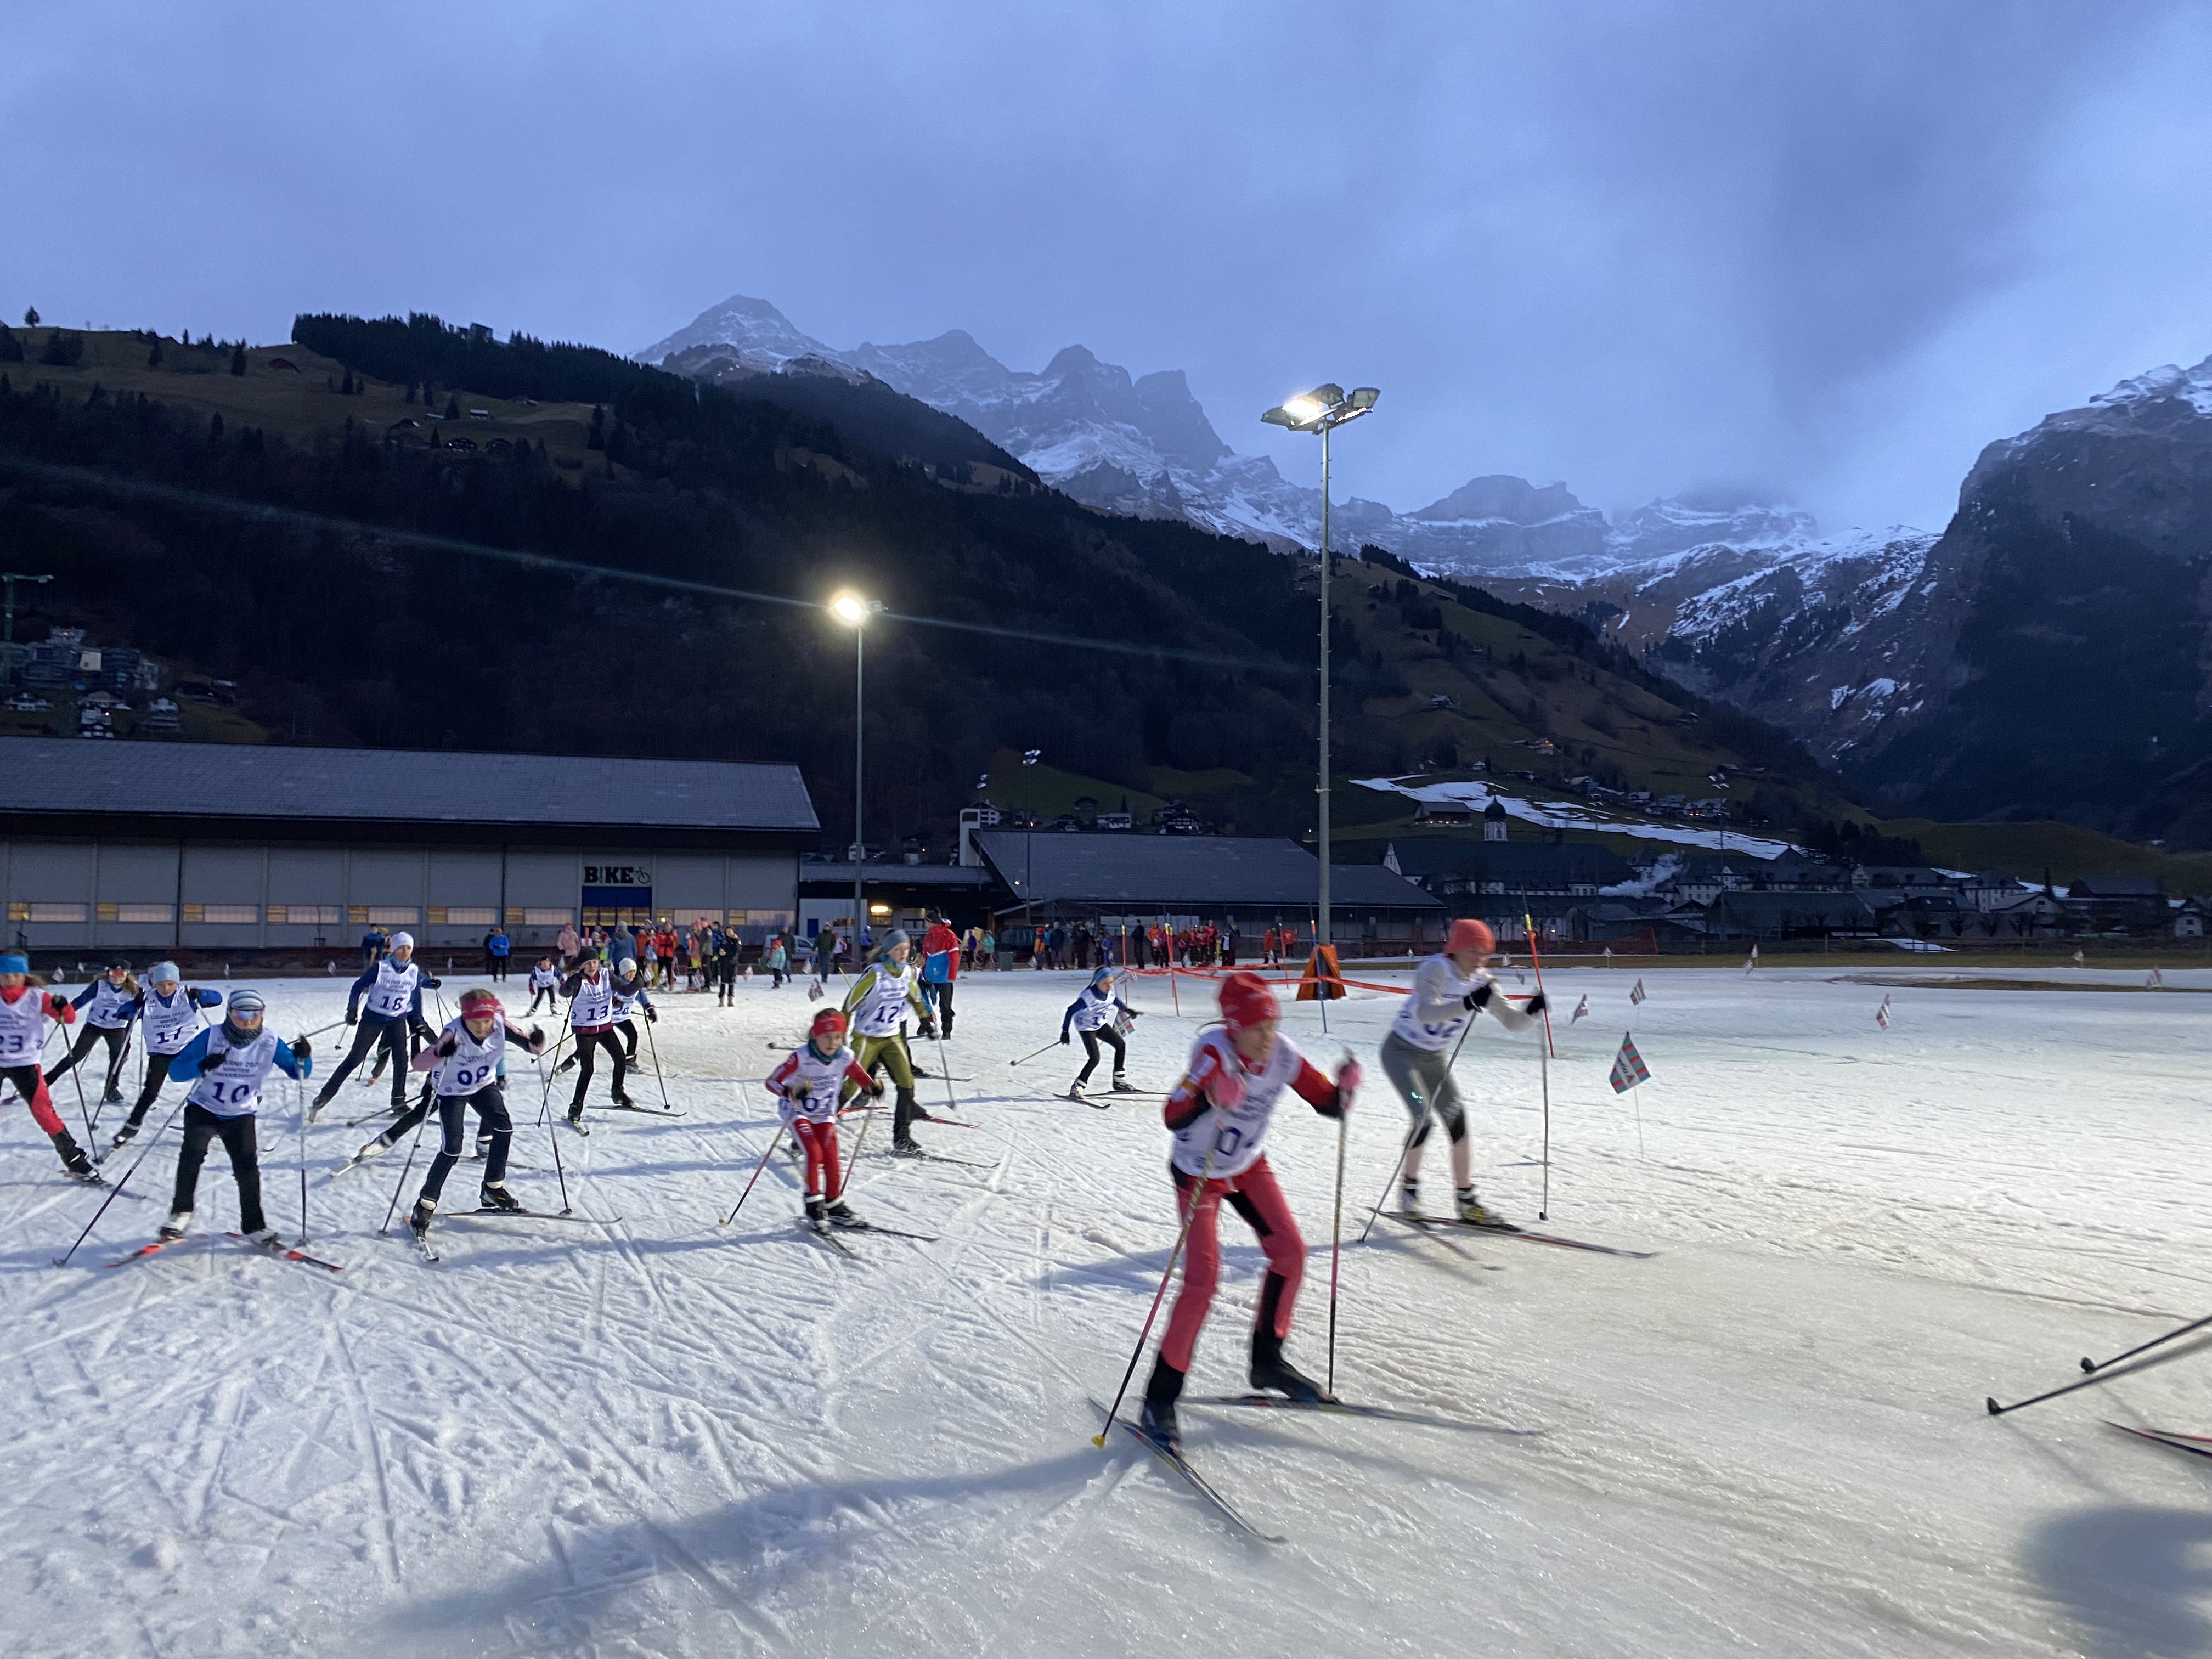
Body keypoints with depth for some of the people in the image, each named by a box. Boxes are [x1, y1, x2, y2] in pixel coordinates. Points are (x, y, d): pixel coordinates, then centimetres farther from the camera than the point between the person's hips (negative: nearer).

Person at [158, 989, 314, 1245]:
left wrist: (303, 1058, -28)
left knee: (247, 1166, -9)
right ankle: (181, 1212, -11)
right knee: (193, 1152, -26)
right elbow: (176, 1068, -19)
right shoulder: (211, 1037, -19)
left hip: (241, 1115, 1)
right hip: (204, 1109, -1)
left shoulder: (270, 1043, -13)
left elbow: (298, 1072, -5)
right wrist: (202, 1067, -39)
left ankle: (254, 1225, 5)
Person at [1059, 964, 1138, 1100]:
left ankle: (1119, 1080, 19)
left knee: (1121, 1045, 7)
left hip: (1101, 1024, 8)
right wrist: (1065, 1031, -24)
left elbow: (1115, 1000, 14)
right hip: (1086, 1027, -8)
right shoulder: (1088, 996, -33)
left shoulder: (1110, 991, -12)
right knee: (1094, 1059, -19)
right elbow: (1071, 1011, -25)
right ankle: (1076, 1089, -12)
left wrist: (1127, 1009, 20)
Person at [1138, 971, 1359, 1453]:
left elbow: (1328, 1105, -10)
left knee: (1290, 1251, 4)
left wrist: (1344, 1088, -32)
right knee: (1203, 1279, -13)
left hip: (1249, 1165, 6)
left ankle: (1267, 1361, 25)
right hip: (1198, 1173, -6)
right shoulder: (1214, 1054, -33)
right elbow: (1173, 1117, -42)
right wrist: (1211, 1099, -61)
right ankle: (1159, 1399, -1)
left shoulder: (1282, 1055, -17)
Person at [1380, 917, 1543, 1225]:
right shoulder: (1436, 969, -23)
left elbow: (1512, 1021, -6)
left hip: (1435, 1058, 6)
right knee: (1424, 1118, -17)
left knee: (1458, 1122, -2)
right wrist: (1468, 1005, -52)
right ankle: (1408, 1188, 4)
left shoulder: (1482, 982, -4)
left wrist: (1532, 1012, -28)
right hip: (1402, 1051, -6)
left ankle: (1465, 1199, 8)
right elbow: (1425, 1012, -40)